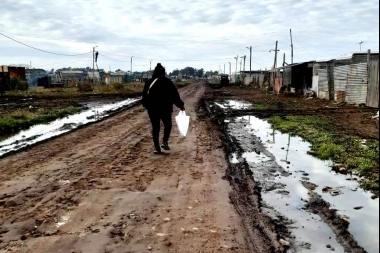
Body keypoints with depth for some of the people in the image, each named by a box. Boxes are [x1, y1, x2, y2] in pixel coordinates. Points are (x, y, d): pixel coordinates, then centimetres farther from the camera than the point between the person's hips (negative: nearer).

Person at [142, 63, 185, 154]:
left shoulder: (149, 82, 5)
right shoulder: (167, 82, -5)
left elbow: (144, 96, 10)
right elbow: (175, 95, -4)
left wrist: (147, 106, 25)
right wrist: (180, 105, 7)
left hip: (152, 109, 3)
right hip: (165, 108, -3)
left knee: (155, 127, 9)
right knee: (167, 125, 15)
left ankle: (156, 147, 6)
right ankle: (165, 142, -1)